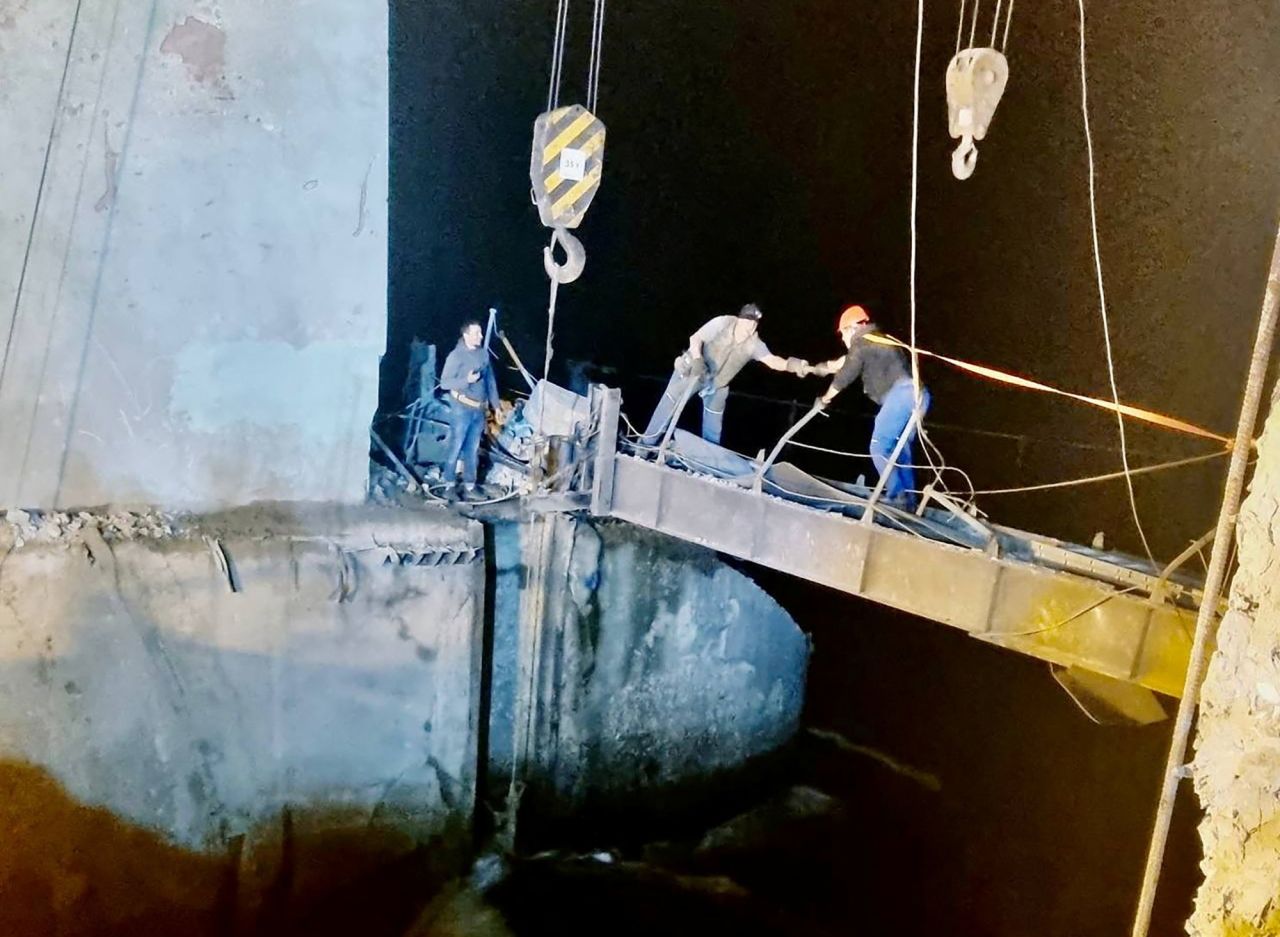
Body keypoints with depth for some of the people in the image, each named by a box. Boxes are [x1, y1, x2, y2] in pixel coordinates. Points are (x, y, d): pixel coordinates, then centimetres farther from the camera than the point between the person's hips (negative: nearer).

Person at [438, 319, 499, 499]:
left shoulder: (483, 353, 7)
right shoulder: (456, 355, -10)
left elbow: (490, 380, 14)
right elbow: (444, 382, -11)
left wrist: (496, 405, 13)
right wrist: (466, 380, -24)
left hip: (479, 409, 5)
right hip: (461, 408, -5)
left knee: (473, 450, 10)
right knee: (456, 448, -1)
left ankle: (469, 487, 16)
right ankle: (450, 484, 10)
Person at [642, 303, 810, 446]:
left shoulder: (754, 344, -19)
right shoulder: (723, 323, -25)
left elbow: (772, 360, -33)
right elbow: (695, 338, -24)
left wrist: (790, 364, -53)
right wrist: (697, 359, -41)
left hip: (717, 384, 3)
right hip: (692, 370, -3)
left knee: (714, 422, 13)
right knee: (670, 404, -1)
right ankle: (647, 443, 9)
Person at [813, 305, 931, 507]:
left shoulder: (861, 342, 2)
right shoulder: (879, 340, 30)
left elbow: (845, 375, 7)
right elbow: (845, 361, 42)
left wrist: (825, 398, 22)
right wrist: (822, 367, 54)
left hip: (900, 394, -10)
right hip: (917, 395, 10)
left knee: (879, 448, -7)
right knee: (901, 449, 15)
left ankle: (895, 495, -14)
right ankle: (908, 497, 16)